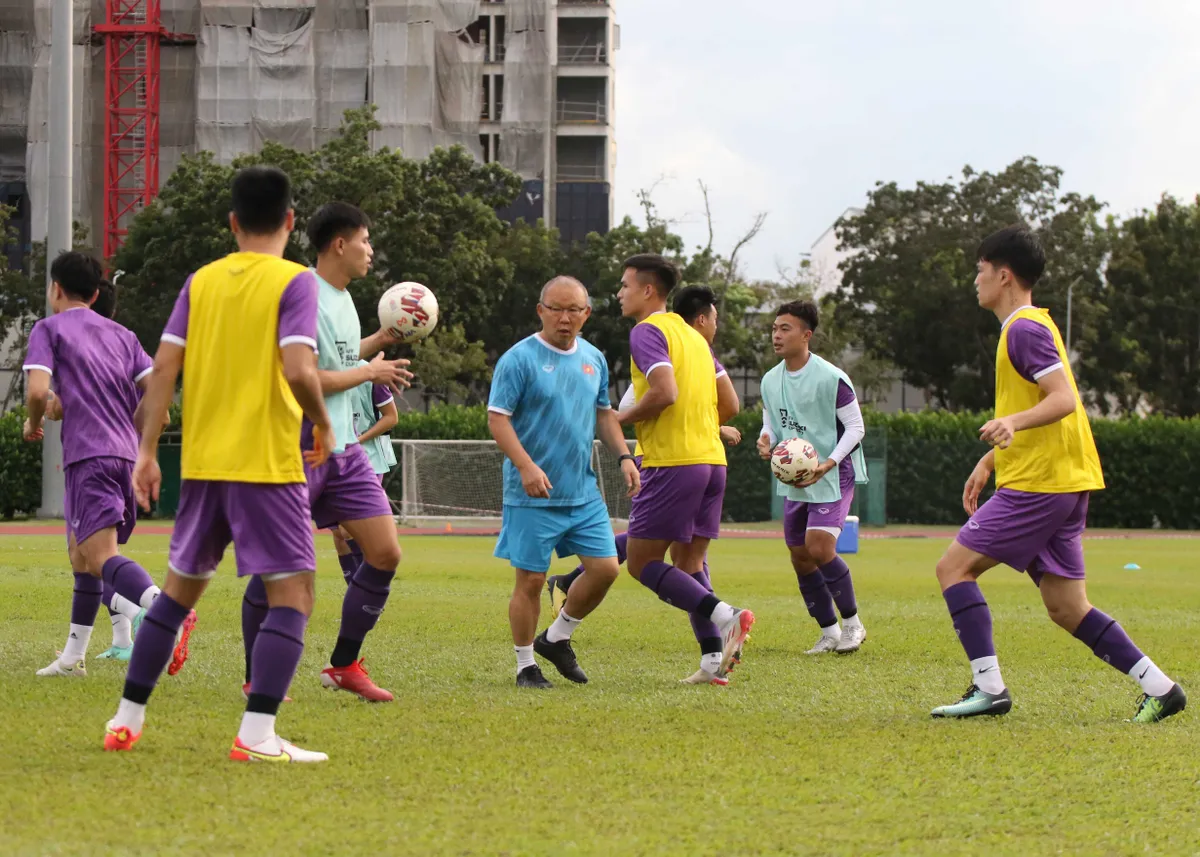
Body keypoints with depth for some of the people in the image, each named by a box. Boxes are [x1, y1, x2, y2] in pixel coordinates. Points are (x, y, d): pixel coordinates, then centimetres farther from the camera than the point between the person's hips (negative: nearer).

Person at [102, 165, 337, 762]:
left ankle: (127, 718, 21)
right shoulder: (293, 282, -7)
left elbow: (164, 367, 3)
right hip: (267, 463, -6)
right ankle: (257, 735, -14)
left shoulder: (201, 281, 8)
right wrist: (323, 424, -1)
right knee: (292, 594, -2)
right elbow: (298, 371, -19)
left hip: (201, 463, 6)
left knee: (181, 585, 19)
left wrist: (147, 451, 5)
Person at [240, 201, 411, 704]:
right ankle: (256, 676, 13)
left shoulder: (342, 298, 13)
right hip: (296, 450, -9)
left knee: (385, 553, 0)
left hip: (344, 450, 9)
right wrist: (369, 372, -11)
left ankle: (343, 665, 11)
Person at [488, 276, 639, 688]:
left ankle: (556, 639, 20)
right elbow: (497, 418, -13)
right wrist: (526, 466, -25)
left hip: (584, 492, 6)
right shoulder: (519, 359, -9)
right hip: (533, 496, -6)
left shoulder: (594, 359, 10)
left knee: (605, 567, 0)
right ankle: (526, 665, 12)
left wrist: (623, 456, 7)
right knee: (531, 578, -2)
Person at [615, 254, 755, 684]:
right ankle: (715, 657, -2)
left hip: (672, 462, -8)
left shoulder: (647, 331, -7)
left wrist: (620, 420, -8)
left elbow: (665, 392, -21)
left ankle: (722, 615, -20)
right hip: (712, 458, 8)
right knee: (689, 564, 12)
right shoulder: (693, 335, 20)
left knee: (641, 561, -3)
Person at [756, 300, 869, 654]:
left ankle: (852, 623, -1)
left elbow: (856, 427, -12)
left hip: (833, 476, -7)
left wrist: (828, 463, -24)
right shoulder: (770, 380, 5)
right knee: (800, 556, 6)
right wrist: (766, 441, -10)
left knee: (819, 548, -20)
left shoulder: (831, 378, -15)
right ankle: (829, 632, 19)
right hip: (793, 480, 7)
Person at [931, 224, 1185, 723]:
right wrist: (988, 463, 32)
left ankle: (989, 687, -11)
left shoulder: (1025, 329, -11)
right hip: (1066, 482, 10)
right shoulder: (1027, 326, 21)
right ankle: (1159, 687, 5)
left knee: (954, 567, -7)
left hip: (1038, 485, -10)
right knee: (1067, 609, 8)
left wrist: (1013, 422, -37)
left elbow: (1064, 400, -21)